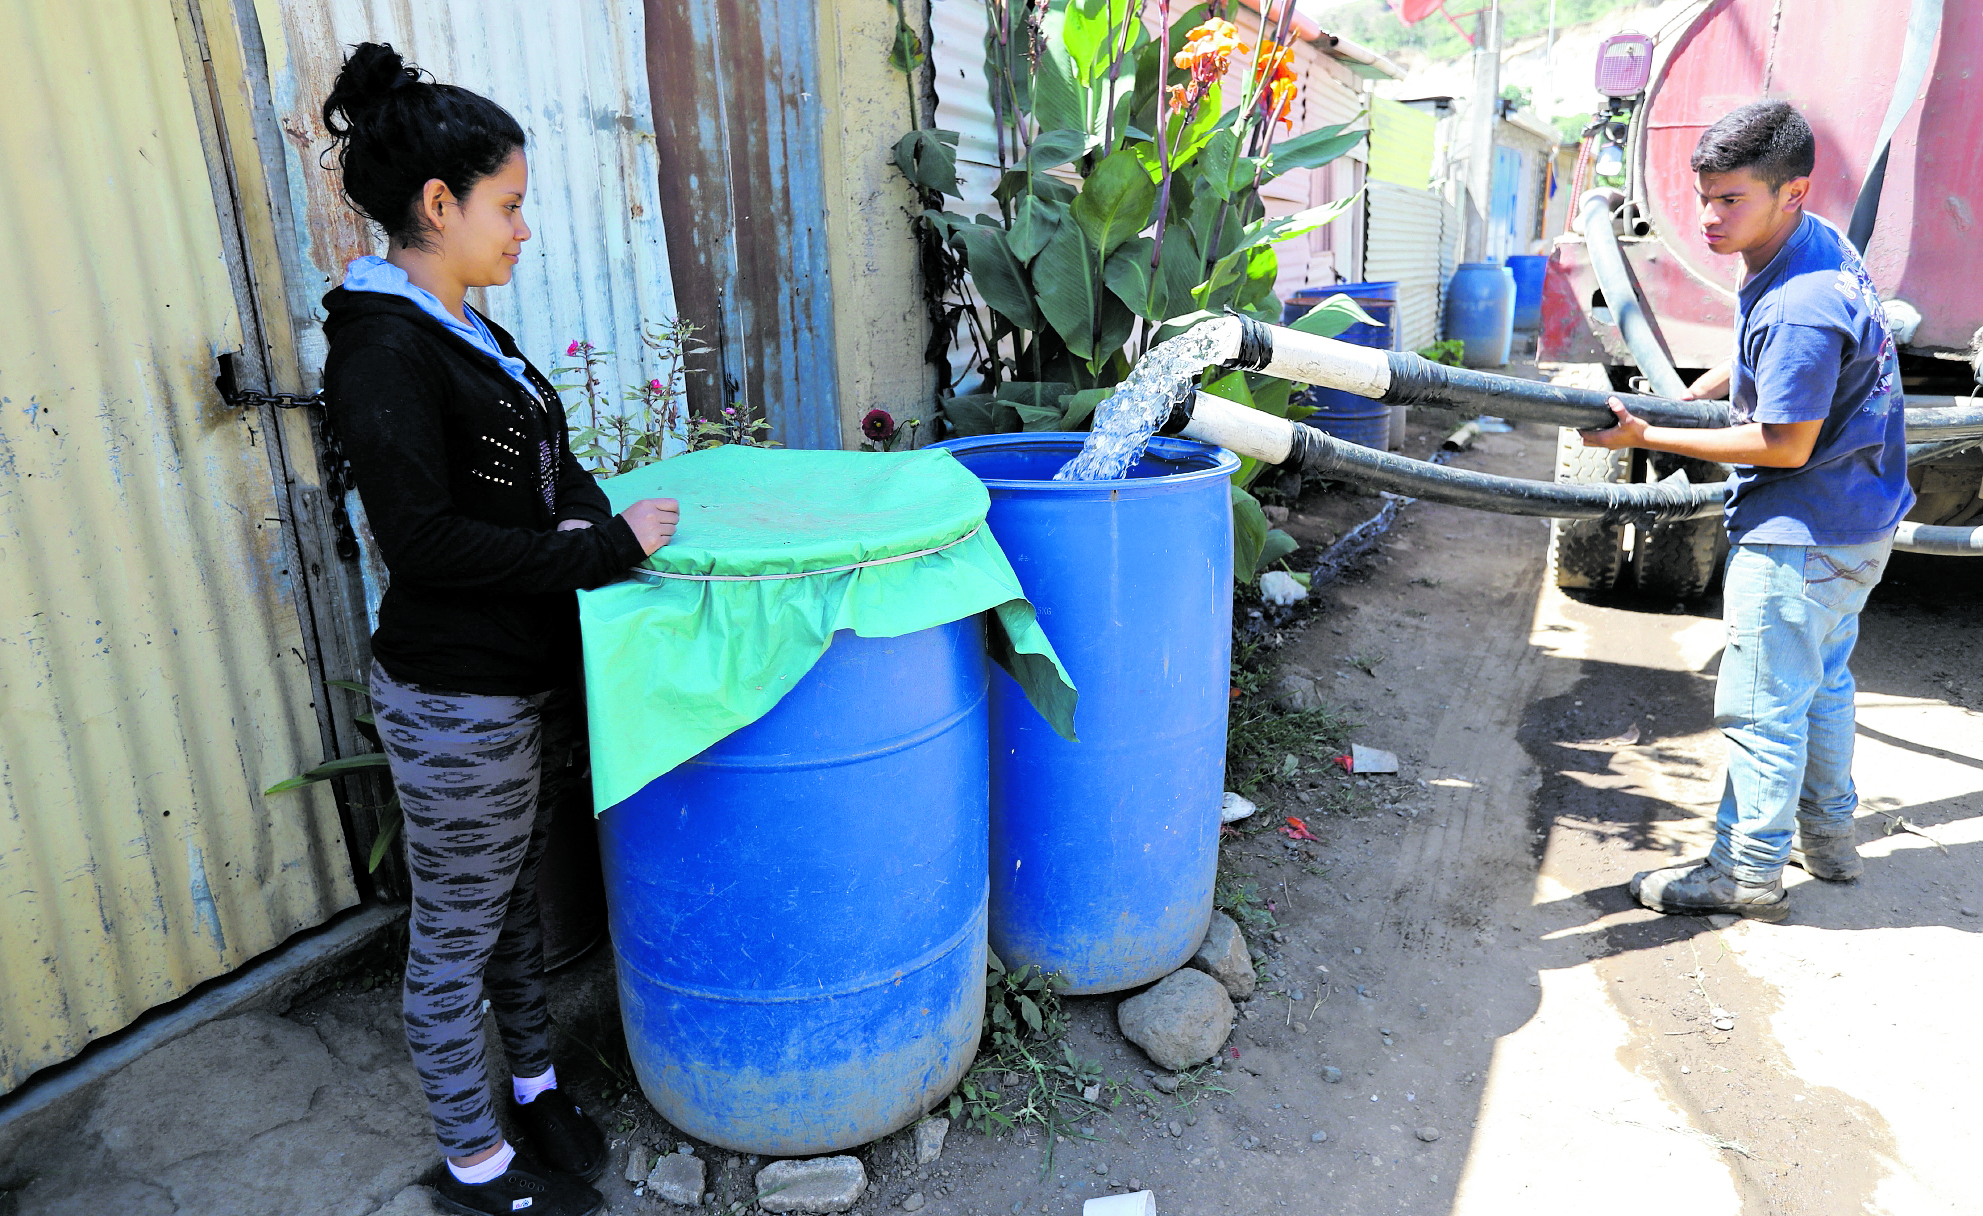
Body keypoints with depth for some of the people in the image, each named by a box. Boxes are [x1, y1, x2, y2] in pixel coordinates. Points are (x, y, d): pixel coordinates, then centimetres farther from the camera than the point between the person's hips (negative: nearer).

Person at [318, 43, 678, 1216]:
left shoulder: (463, 328, 10)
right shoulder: (383, 347, -18)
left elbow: (545, 467, 17)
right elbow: (426, 540, -25)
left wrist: (604, 519, -1)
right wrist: (607, 549, -22)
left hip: (531, 676, 9)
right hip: (457, 698, -9)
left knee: (519, 894, 23)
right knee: (458, 932, 9)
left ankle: (536, 1081, 43)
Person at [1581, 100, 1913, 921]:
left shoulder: (1802, 308, -29)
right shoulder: (1817, 246, 3)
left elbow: (1785, 445, -23)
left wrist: (1649, 438, -20)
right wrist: (1681, 399, 14)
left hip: (1800, 536, -11)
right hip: (1854, 522, 11)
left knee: (1761, 704, 1)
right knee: (1820, 682, 23)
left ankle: (1749, 874, 15)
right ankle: (1827, 837, 41)